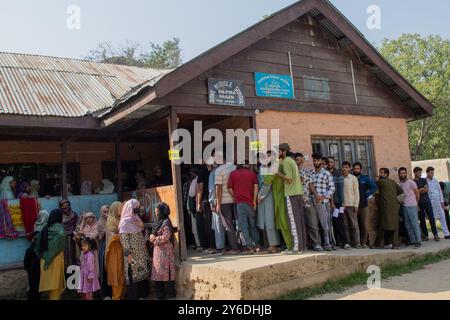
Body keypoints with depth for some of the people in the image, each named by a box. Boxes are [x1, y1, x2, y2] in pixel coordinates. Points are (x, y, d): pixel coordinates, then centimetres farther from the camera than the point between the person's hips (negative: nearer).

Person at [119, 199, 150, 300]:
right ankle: (132, 296, 10)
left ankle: (142, 295, 21)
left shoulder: (137, 219, 12)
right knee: (133, 276, -1)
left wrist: (145, 249, 6)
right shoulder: (125, 222, -12)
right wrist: (128, 254, -20)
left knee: (142, 273, 10)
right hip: (132, 254, -7)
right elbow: (124, 239, -16)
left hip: (141, 253, 7)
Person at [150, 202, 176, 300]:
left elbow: (165, 237, -19)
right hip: (158, 251, 9)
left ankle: (170, 295, 2)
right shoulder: (160, 221, 15)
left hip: (164, 251, -9)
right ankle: (160, 295, 19)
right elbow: (154, 234, 20)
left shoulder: (166, 222, -12)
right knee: (158, 273, 11)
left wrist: (154, 239, -7)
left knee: (166, 273, -4)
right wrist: (152, 237, -1)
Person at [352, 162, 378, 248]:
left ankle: (363, 242, 5)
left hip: (363, 204, 1)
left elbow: (374, 187, 12)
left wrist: (367, 195, 3)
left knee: (364, 224, -1)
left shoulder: (365, 178, 10)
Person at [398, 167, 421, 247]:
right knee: (408, 225, 9)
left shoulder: (411, 182, -5)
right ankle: (412, 240, 17)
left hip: (411, 206, -6)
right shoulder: (400, 184, 11)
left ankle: (418, 241, -4)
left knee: (415, 224, -7)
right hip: (404, 206, 6)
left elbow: (417, 194, 0)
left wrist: (416, 203, 8)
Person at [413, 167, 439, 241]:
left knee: (431, 218, -4)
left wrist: (417, 191, -5)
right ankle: (425, 235, 10)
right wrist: (421, 189, -6)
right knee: (422, 220, 3)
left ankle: (435, 234, 2)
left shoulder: (423, 180, 10)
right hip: (419, 203, -1)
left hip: (427, 201, 1)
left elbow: (426, 190, -2)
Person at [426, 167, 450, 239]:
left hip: (438, 202, 4)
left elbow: (440, 191, 13)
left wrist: (442, 201, 7)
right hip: (430, 203, -4)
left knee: (442, 218, 2)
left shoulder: (435, 181, 12)